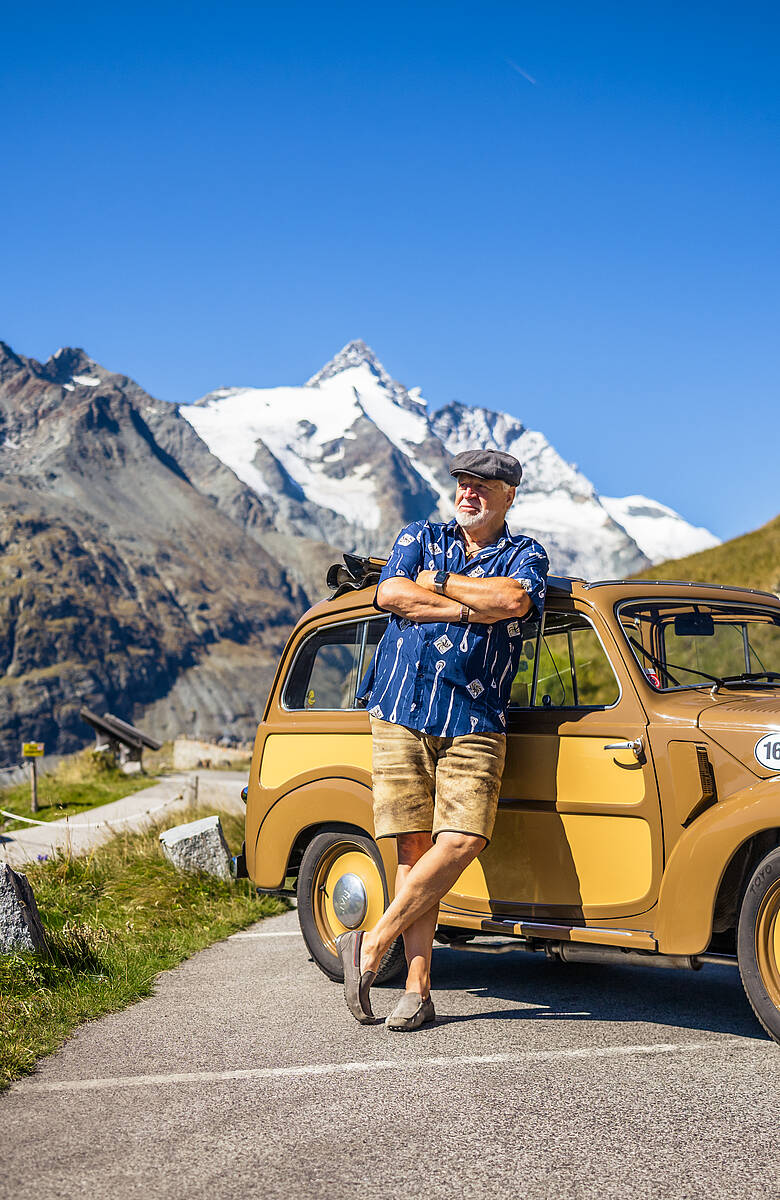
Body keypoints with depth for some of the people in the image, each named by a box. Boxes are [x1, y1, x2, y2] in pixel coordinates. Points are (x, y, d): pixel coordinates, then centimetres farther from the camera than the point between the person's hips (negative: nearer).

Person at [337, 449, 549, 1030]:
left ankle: (373, 943, -3)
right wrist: (474, 609, -7)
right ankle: (418, 989, 1)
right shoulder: (420, 538, 16)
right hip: (401, 711, 1)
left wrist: (438, 580, -4)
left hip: (475, 721, 0)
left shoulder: (525, 554, 12)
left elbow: (514, 600, -12)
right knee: (415, 845, -3)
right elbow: (389, 595, -4)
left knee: (463, 840, -16)